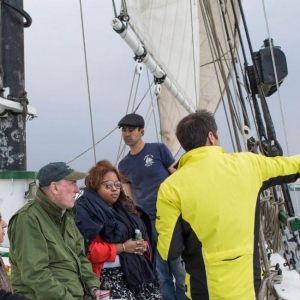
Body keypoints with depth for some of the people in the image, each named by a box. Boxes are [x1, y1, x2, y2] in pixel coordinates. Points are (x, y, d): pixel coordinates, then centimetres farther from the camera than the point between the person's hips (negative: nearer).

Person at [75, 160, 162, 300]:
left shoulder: (125, 205, 17)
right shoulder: (86, 211, -8)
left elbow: (143, 235, 25)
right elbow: (90, 250, -18)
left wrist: (143, 245, 1)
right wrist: (123, 247, -16)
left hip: (139, 271, 7)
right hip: (110, 275, -7)